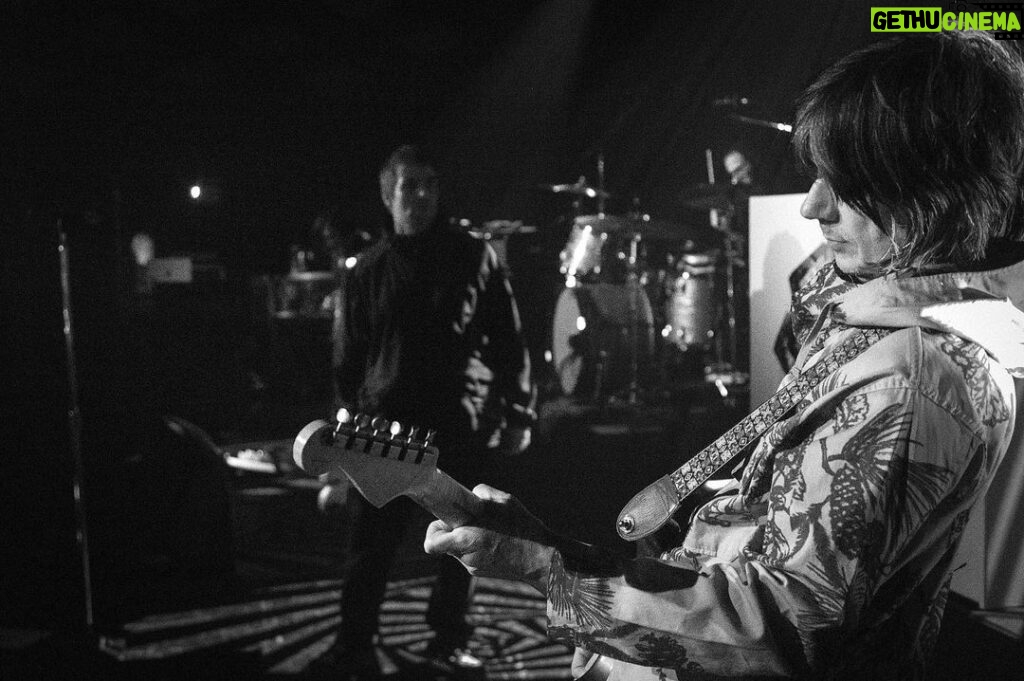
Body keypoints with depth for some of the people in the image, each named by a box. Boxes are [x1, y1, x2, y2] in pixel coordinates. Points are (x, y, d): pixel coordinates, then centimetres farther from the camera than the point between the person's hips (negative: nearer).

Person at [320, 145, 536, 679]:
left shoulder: (474, 256, 5)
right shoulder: (368, 269, 9)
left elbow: (508, 339, 4)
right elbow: (348, 355, 12)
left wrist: (519, 412, 0)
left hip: (466, 426, 0)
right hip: (389, 428, 0)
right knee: (371, 546, 3)